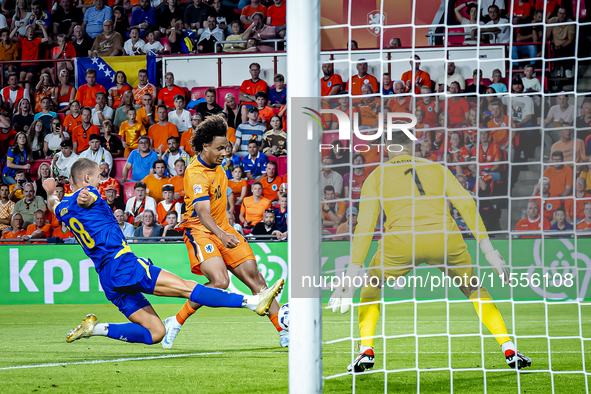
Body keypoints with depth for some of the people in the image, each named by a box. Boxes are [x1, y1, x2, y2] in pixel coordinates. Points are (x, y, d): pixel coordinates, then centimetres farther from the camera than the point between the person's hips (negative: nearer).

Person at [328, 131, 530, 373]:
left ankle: (366, 351, 9)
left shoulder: (376, 176, 20)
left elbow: (364, 227, 10)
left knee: (372, 285, 27)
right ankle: (510, 350, 15)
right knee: (473, 289, 26)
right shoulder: (437, 169, 25)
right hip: (446, 239, 1)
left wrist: (352, 275, 7)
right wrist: (487, 248, 10)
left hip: (401, 240, -1)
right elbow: (467, 204, 12)